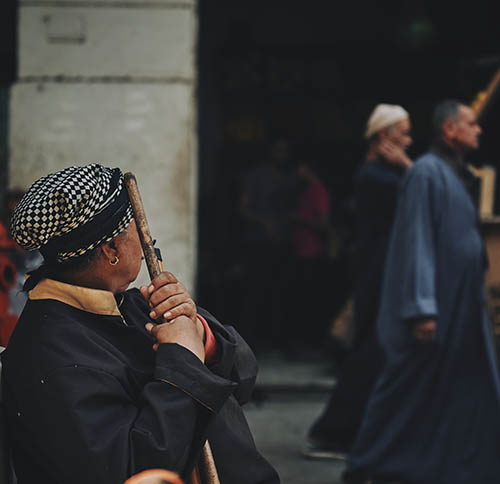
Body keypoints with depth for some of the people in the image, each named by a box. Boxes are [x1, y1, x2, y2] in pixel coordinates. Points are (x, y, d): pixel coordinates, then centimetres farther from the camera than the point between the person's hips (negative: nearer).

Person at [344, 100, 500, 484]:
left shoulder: (459, 177, 14)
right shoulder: (427, 173, -13)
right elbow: (417, 243, -19)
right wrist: (422, 309, -24)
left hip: (465, 310, 9)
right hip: (437, 309, -9)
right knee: (409, 393, 1)